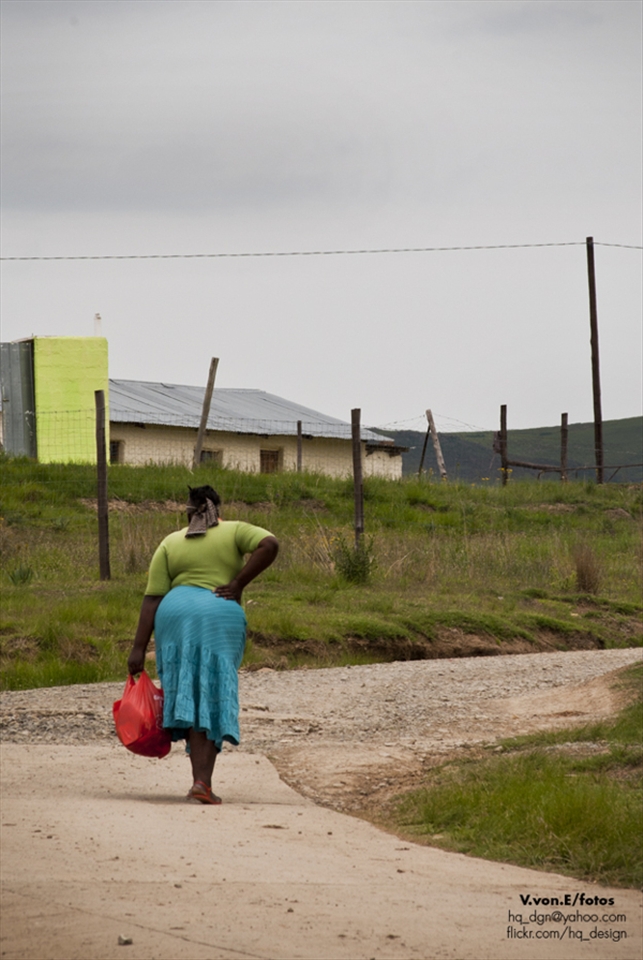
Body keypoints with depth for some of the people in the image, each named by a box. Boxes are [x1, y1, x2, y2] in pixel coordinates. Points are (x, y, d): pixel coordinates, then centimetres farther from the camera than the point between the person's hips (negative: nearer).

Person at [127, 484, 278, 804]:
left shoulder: (170, 544, 13)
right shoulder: (234, 531, 10)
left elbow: (152, 598, 5)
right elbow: (269, 544, -8)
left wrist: (139, 649, 2)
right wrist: (238, 585, -4)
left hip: (175, 616, 1)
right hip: (219, 618, -1)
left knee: (189, 698, 9)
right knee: (211, 702, 4)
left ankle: (201, 778, 1)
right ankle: (203, 782, -5)